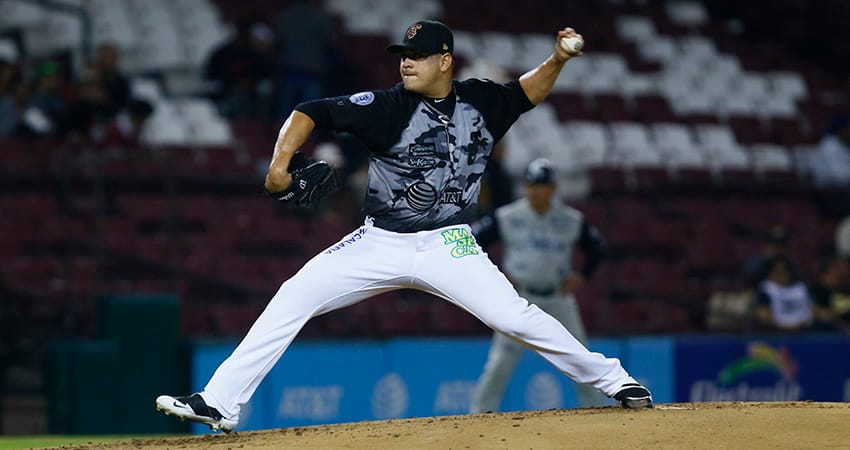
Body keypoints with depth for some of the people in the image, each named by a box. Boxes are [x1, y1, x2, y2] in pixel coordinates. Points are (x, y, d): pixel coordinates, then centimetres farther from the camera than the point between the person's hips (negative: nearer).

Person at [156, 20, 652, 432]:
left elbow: (529, 91, 17)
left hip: (449, 246, 0)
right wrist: (280, 163, -24)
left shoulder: (479, 100, 0)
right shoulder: (386, 106, -9)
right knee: (292, 299, -11)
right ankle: (220, 403, -9)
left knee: (514, 317, -18)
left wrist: (557, 60, -1)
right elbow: (310, 113, -10)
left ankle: (613, 380, 0)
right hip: (381, 244, 0)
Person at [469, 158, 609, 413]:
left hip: (559, 299, 2)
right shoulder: (507, 218, -5)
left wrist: (582, 276, 2)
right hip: (520, 299, -2)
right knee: (501, 361, -8)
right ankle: (480, 412, -2)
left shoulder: (572, 220, 1)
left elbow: (598, 246, 16)